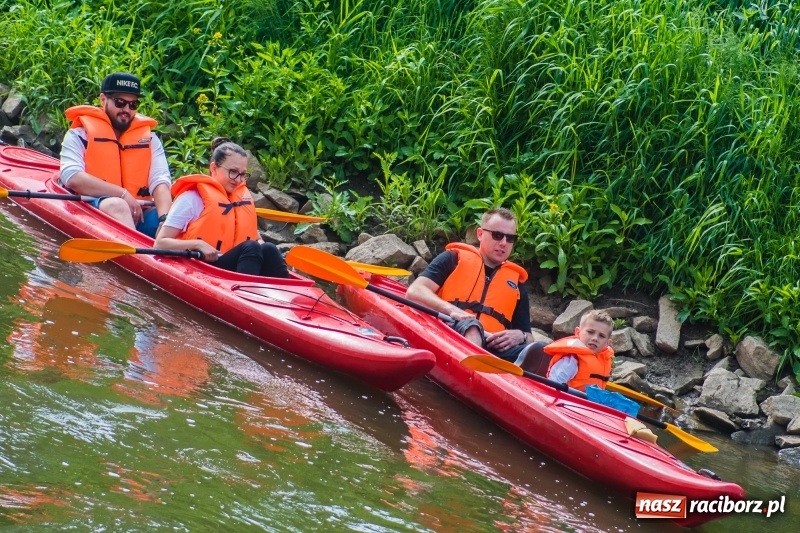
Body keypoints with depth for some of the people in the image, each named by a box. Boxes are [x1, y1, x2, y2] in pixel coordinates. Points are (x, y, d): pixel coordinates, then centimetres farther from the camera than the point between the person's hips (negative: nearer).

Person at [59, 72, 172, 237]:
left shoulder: (149, 139, 18)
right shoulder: (80, 134, 8)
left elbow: (160, 181, 2)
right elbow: (72, 178, -10)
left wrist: (165, 219, -20)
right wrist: (123, 194, -15)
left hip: (137, 215, 4)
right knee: (116, 206, -37)